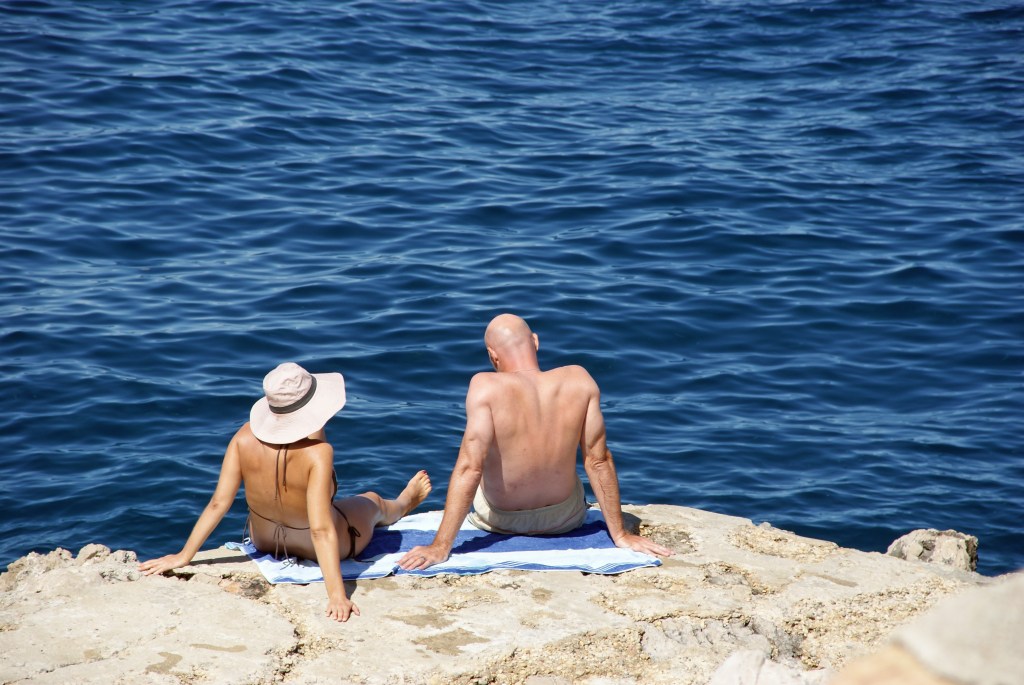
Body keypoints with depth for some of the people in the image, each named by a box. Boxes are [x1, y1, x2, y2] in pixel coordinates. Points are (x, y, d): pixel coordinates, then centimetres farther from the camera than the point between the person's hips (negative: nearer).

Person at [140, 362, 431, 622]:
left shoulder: (246, 436, -27)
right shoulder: (317, 453, -39)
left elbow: (218, 503, -22)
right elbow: (321, 530, -41)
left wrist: (184, 556, -13)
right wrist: (337, 594, -40)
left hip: (265, 542, 3)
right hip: (318, 548, -3)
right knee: (372, 502, 30)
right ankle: (404, 503, 68)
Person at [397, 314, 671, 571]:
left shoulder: (485, 386, -27)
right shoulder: (579, 380, -17)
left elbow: (469, 467, -31)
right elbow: (599, 460, -12)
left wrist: (440, 546, -27)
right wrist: (620, 535, -4)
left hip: (501, 519, -2)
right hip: (565, 518, 2)